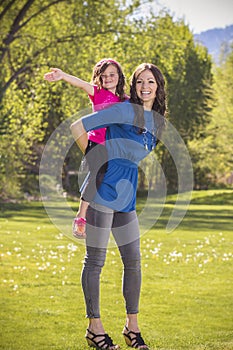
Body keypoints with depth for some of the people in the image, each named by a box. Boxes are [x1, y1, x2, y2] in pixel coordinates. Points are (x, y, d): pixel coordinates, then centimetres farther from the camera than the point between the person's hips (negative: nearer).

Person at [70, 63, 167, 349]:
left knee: (133, 261, 9)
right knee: (95, 261, 0)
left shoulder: (157, 120, 12)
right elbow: (77, 127, -12)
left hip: (127, 196, 8)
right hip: (103, 190, -7)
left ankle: (132, 326, 19)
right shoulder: (125, 111, -11)